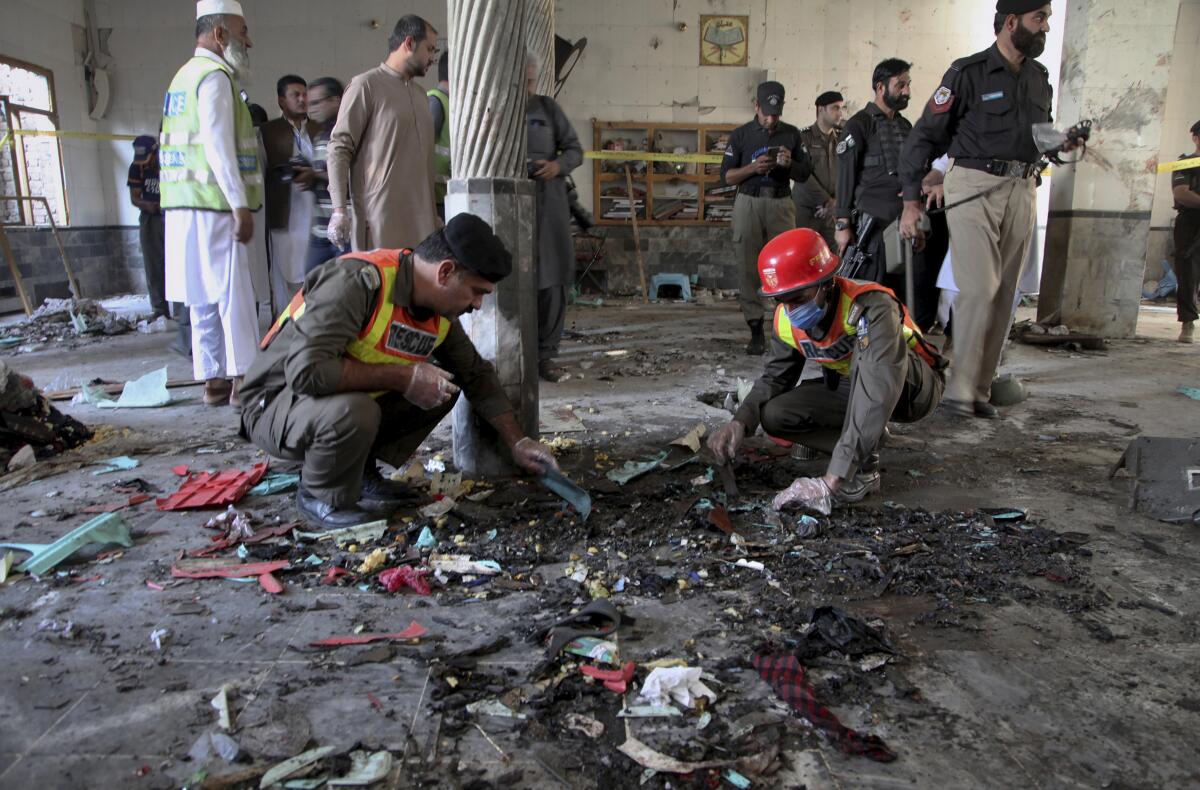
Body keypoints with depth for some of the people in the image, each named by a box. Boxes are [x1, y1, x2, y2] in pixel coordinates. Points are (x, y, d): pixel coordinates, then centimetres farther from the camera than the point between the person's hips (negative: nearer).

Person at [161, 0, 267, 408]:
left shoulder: (185, 76, 22)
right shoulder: (214, 77, -8)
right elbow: (218, 147, -18)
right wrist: (240, 205, -20)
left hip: (187, 206, 10)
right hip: (214, 206, -10)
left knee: (205, 299, 9)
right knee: (234, 295, -7)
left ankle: (214, 380, 14)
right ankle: (244, 380, -4)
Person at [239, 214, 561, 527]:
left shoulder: (441, 314, -4)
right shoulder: (358, 280, -30)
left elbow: (477, 375, 9)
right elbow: (306, 370, -38)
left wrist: (517, 442, 6)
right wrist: (403, 377, -29)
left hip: (355, 400, 7)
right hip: (275, 402, -7)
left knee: (444, 385, -4)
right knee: (354, 410, -37)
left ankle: (362, 470, 7)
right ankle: (319, 496, -7)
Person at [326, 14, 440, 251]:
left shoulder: (420, 92, 22)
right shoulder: (365, 85, -1)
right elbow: (339, 148, -7)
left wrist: (434, 213, 20)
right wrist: (339, 209, -16)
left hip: (420, 218, 6)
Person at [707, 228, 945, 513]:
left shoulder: (872, 308, -36)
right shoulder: (787, 319, -14)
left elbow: (878, 397, -45)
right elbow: (775, 377, -3)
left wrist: (833, 479, -51)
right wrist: (740, 422, -25)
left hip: (916, 385, -6)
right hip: (854, 387, 6)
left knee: (866, 351, -38)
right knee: (774, 414, -15)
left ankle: (863, 470, -28)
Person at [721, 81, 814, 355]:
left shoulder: (792, 134, 11)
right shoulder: (741, 134, 7)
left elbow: (805, 173, 12)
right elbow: (726, 176, 4)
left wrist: (790, 164, -9)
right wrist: (753, 167, -13)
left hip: (781, 204, 1)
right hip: (749, 203, 0)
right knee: (750, 269, -2)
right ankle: (756, 331, 2)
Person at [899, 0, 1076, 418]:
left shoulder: (1040, 77, 17)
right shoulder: (969, 72, -3)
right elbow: (923, 137, -5)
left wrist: (1059, 144, 4)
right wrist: (912, 202, -11)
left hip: (1022, 192, 6)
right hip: (974, 187, -6)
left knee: (1003, 294, 4)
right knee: (978, 288, -14)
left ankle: (980, 389, 11)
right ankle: (960, 388, -7)